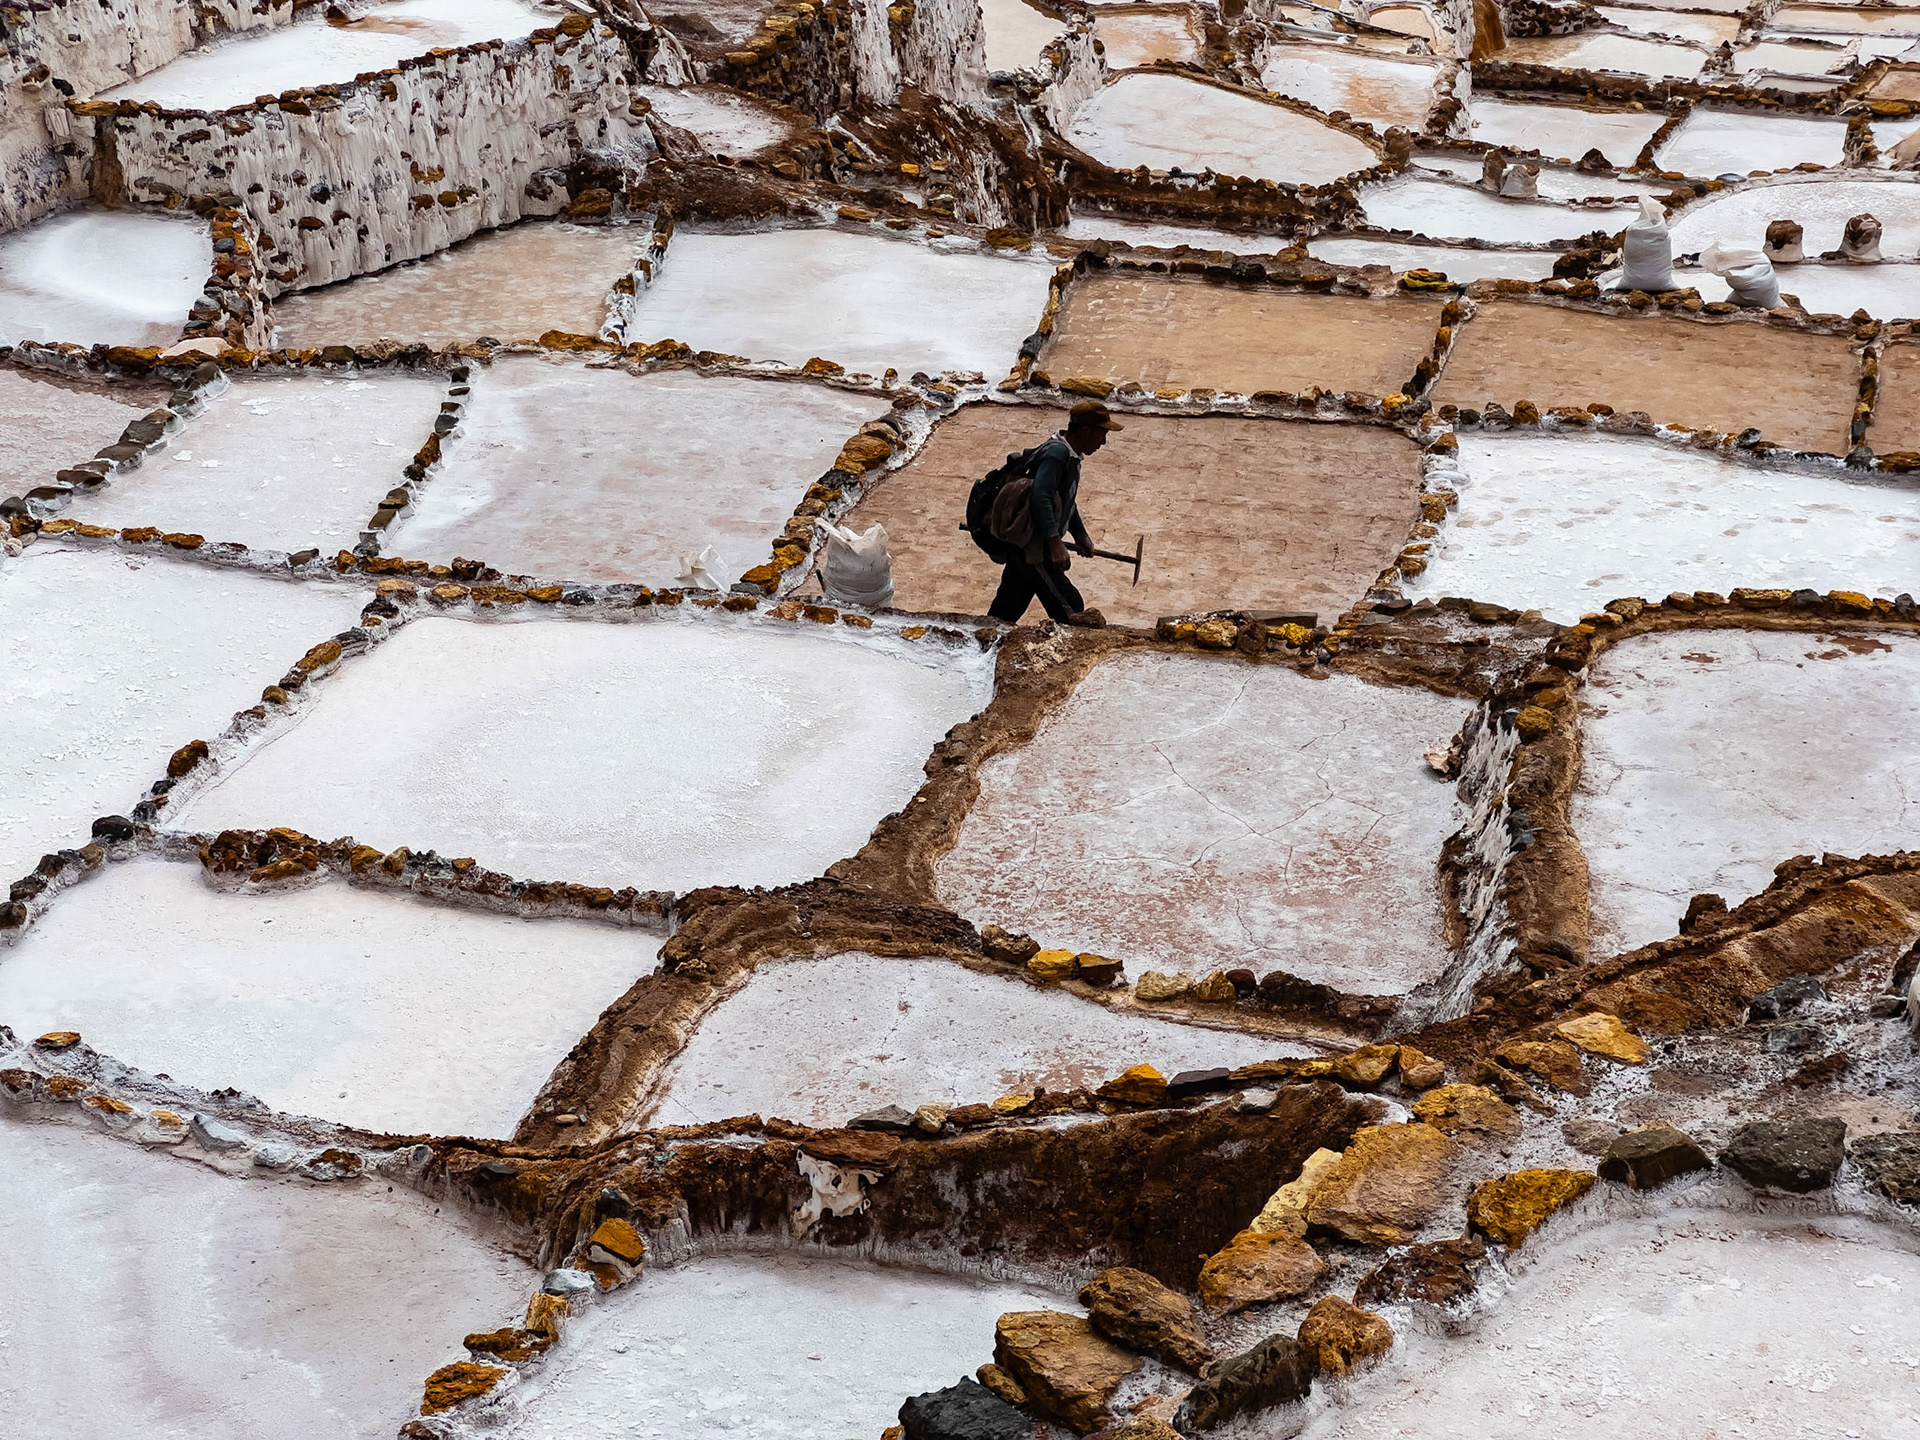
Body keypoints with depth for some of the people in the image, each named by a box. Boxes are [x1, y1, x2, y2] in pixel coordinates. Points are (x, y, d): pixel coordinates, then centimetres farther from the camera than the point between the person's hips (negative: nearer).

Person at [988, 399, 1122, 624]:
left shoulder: (1070, 456, 15)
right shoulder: (1056, 453, -18)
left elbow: (1066, 500, 31)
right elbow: (1041, 498, -29)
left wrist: (1080, 534, 37)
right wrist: (1055, 543, -34)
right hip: (1034, 548, -10)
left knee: (1006, 611, 14)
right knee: (1070, 609, -8)